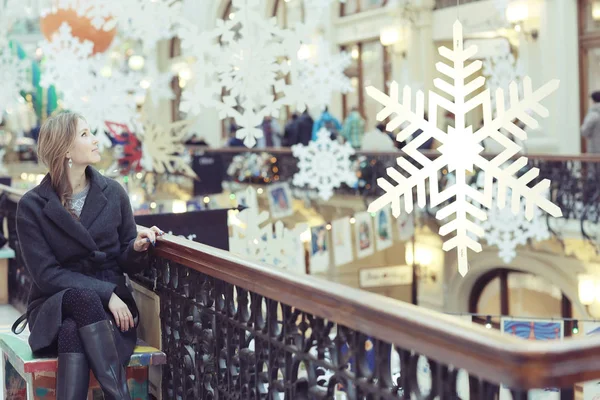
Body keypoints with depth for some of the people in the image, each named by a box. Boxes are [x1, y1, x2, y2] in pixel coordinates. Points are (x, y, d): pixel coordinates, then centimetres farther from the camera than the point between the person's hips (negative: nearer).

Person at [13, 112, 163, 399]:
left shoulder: (113, 193, 4)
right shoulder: (32, 205, -3)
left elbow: (127, 264, 8)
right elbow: (46, 274, -9)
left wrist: (137, 247, -17)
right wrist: (104, 293, -20)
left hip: (110, 308, 1)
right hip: (54, 308, -1)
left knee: (73, 333, -33)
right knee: (82, 297, -36)